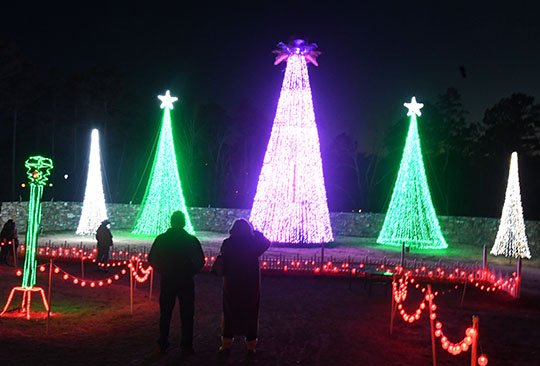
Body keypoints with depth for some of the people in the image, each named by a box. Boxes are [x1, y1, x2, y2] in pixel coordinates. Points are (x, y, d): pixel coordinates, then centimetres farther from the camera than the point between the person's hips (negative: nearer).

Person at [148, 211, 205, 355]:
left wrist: (163, 271, 11)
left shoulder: (161, 239, -5)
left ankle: (163, 344, 18)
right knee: (187, 315, 7)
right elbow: (200, 261, -5)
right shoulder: (192, 240, -8)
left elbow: (152, 260, -1)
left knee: (165, 314, 13)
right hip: (186, 282, -1)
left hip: (166, 282, 2)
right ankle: (186, 346, 8)